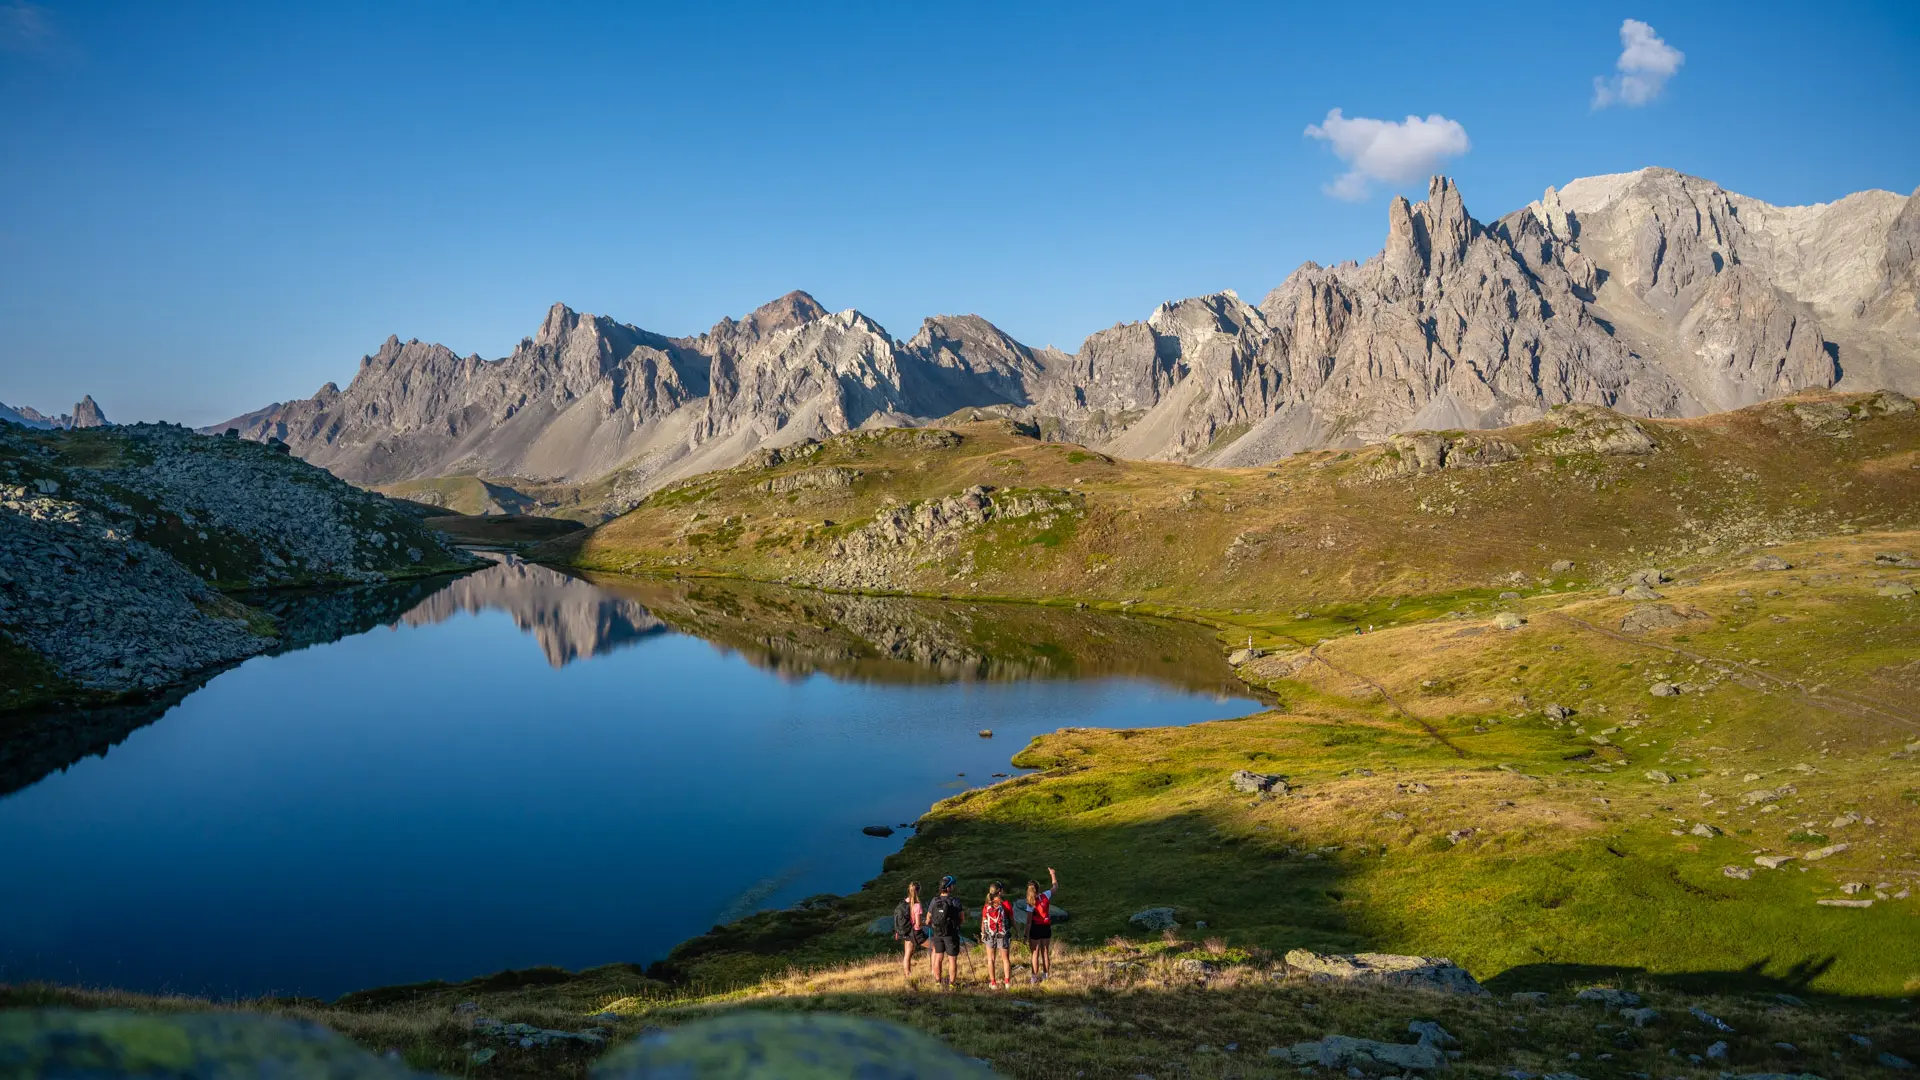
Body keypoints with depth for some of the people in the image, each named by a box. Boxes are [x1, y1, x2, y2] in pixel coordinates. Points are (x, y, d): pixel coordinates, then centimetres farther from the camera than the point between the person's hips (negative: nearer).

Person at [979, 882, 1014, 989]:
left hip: (990, 935, 1)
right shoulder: (1006, 904, -10)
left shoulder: (987, 905, -4)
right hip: (1003, 935, -1)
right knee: (1006, 959, 12)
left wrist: (982, 934, 12)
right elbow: (1012, 920, -5)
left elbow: (983, 921, 0)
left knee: (991, 959, 12)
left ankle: (993, 983, 14)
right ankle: (1007, 982, 9)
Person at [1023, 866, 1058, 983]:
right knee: (1045, 952, 15)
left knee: (1035, 954, 5)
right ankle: (1045, 975, 24)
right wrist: (1052, 874, 23)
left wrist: (1026, 935, -9)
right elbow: (1056, 887, 11)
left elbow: (1029, 921, -15)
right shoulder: (1046, 896, -8)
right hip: (1046, 928, 4)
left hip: (1035, 929, -4)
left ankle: (1034, 977, 8)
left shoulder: (1031, 903, -16)